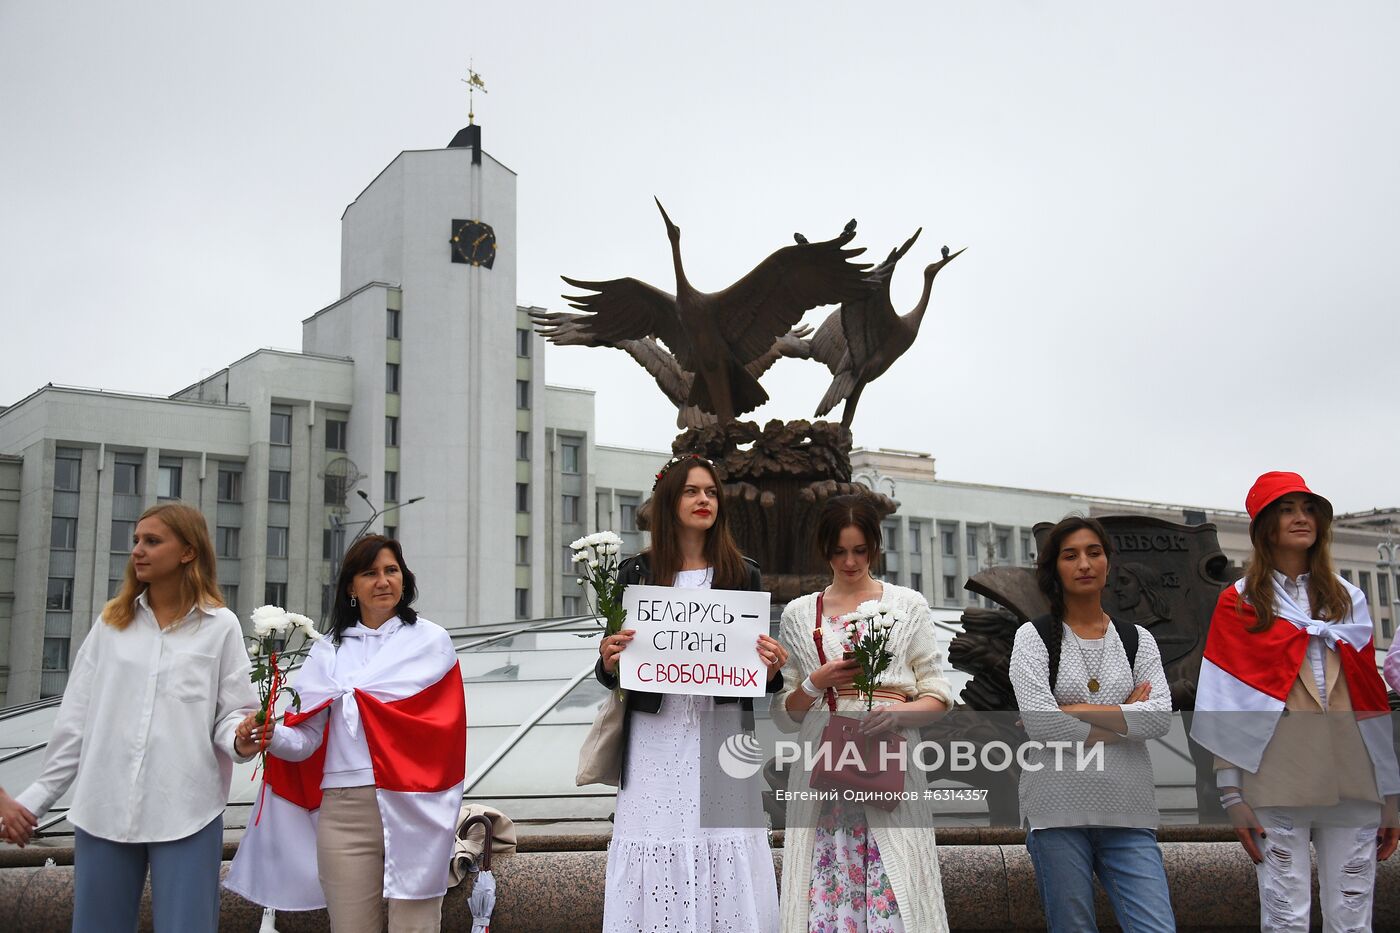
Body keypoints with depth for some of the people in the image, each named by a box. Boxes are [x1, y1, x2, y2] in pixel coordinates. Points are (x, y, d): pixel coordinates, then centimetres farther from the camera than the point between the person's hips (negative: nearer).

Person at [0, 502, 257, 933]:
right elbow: (76, 719, 11)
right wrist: (35, 797, 10)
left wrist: (241, 738, -23)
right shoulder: (111, 622, 9)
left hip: (185, 813, -3)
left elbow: (233, 713, 0)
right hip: (103, 809, 3)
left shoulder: (219, 626, 0)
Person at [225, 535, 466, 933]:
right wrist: (272, 735, -17)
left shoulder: (431, 640, 7)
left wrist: (351, 694, -8)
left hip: (413, 806, -2)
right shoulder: (328, 651, 13)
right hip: (344, 810, 2)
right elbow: (307, 739, 5)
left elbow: (443, 726, -6)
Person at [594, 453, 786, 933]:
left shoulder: (742, 574, 9)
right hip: (657, 737, 0)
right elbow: (613, 670, 9)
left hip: (723, 734, 1)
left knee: (725, 854, -1)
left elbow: (762, 664, 12)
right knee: (658, 843, -1)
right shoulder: (636, 573, 6)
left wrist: (772, 667, -9)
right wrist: (608, 663, -12)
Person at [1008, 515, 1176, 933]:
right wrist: (1125, 715, -5)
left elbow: (1162, 716, -4)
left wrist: (1077, 711, -10)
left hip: (1128, 812, 2)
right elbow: (1041, 724, -11)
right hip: (1058, 811, -2)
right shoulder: (1033, 636, 2)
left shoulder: (1138, 639, 11)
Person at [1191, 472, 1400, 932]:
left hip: (1352, 783, 3)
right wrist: (1231, 793, -7)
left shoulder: (1349, 600, 16)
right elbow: (1225, 707, 0)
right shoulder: (1238, 604, 5)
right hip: (1276, 782, -3)